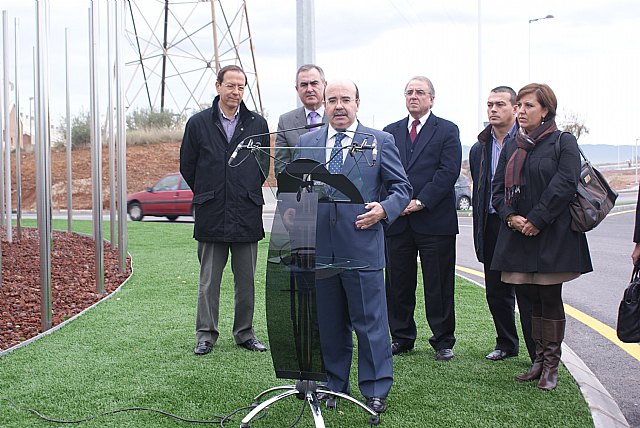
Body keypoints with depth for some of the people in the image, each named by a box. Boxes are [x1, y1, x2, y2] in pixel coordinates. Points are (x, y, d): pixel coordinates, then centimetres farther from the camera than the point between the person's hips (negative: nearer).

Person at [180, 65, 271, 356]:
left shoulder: (257, 124, 6)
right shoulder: (199, 123, 2)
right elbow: (187, 166, 9)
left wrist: (248, 192, 11)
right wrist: (206, 194, 11)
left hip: (247, 214, 1)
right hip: (211, 215, -1)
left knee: (246, 279, 7)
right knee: (208, 280, 5)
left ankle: (245, 332, 19)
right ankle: (205, 334, 14)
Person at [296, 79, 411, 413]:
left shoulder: (380, 141, 4)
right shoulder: (307, 142, 13)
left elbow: (401, 187, 5)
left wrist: (384, 210, -12)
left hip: (362, 246, -3)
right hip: (319, 249, 3)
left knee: (370, 322, 0)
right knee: (328, 324, 12)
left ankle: (375, 391, 10)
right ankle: (333, 386, 24)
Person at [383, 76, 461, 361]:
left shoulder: (447, 131, 3)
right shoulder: (390, 132, 15)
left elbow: (448, 171, -7)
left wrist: (421, 202, -14)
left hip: (435, 220, -3)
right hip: (397, 220, 3)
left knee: (439, 285, 2)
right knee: (398, 284, 8)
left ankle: (443, 341, 12)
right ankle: (402, 338, 20)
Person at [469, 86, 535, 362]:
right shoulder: (479, 149, 12)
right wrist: (479, 236, 14)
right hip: (492, 226, 6)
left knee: (527, 294, -3)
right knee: (496, 293, 13)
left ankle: (538, 354, 5)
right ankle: (506, 344, 29)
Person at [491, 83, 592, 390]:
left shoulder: (563, 142, -3)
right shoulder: (511, 146, 13)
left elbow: (565, 185, -13)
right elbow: (498, 187, 10)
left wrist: (537, 220, -16)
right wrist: (510, 216, -8)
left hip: (552, 235, -5)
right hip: (517, 235, 5)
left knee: (550, 297, -1)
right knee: (532, 298, 9)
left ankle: (551, 366, 8)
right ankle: (539, 360, 18)